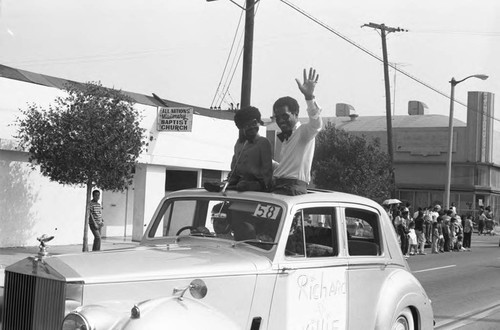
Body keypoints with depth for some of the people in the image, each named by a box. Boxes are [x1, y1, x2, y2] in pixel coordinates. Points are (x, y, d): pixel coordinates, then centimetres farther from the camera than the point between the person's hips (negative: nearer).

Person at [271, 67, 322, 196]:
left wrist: (309, 97, -41)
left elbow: (316, 124, -29)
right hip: (278, 186, 9)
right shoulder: (286, 138, 27)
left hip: (293, 188, -9)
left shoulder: (303, 131, -4)